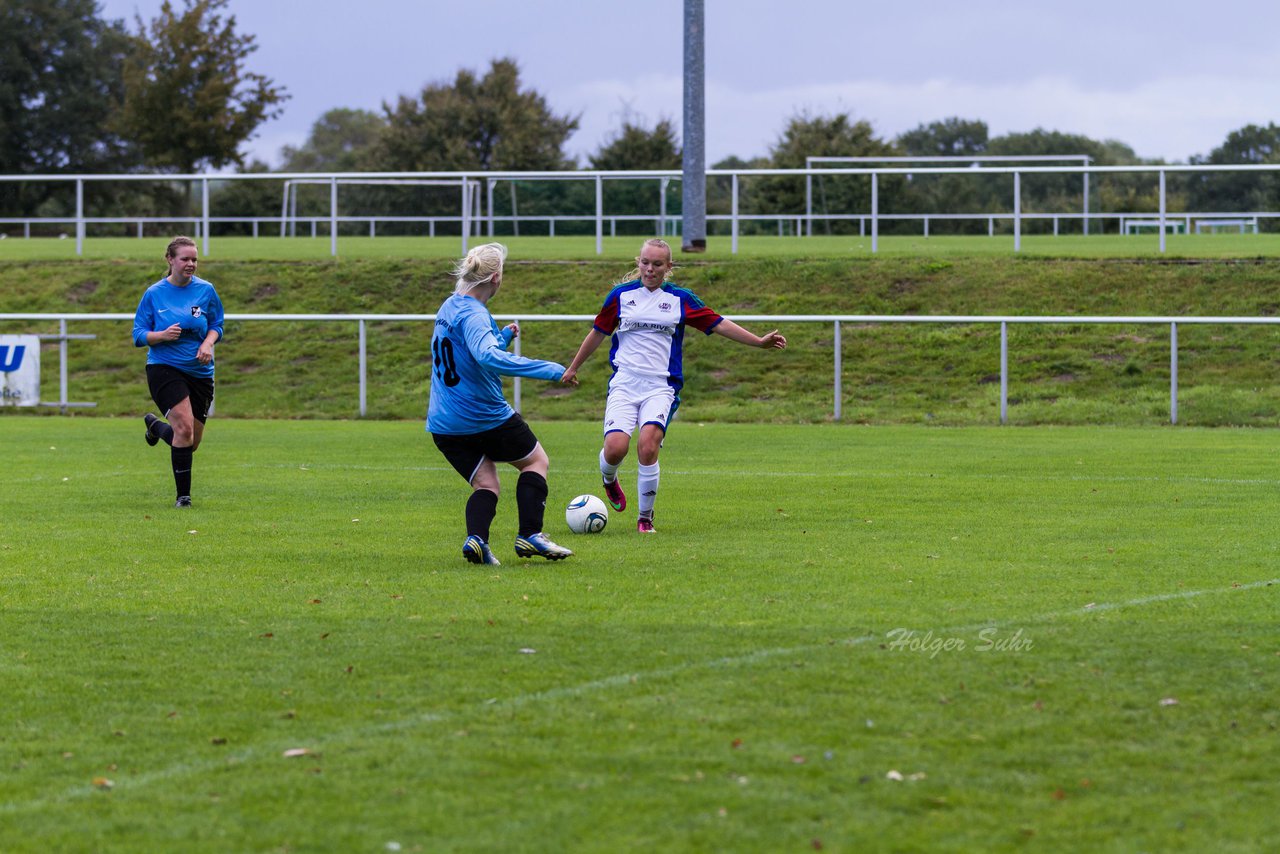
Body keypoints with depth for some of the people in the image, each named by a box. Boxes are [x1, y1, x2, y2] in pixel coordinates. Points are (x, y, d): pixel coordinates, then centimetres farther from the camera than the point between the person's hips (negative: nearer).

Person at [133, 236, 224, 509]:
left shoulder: (206, 291, 1)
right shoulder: (154, 294, -4)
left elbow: (217, 325, 13)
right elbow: (139, 335, 0)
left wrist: (208, 343, -9)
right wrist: (163, 335, -20)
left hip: (200, 371, 4)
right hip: (164, 368, -4)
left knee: (191, 442, 9)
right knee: (184, 427, -22)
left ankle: (155, 426, 43)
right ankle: (183, 495, -9)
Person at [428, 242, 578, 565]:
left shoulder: (449, 307, 9)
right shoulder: (473, 315, -20)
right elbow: (489, 357, -39)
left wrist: (503, 336, 26)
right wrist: (551, 370, -37)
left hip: (444, 426, 8)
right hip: (486, 417, -8)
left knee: (485, 484, 11)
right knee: (536, 462, 13)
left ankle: (476, 538, -16)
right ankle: (529, 535, 3)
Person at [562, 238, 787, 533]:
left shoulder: (681, 299, 7)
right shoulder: (621, 295, 6)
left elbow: (718, 324, 11)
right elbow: (598, 333, 18)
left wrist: (760, 341, 6)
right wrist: (573, 368, 27)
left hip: (661, 386, 0)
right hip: (624, 383, 0)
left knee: (648, 448, -23)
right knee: (615, 448, -19)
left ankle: (646, 517, -5)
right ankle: (609, 481, 20)